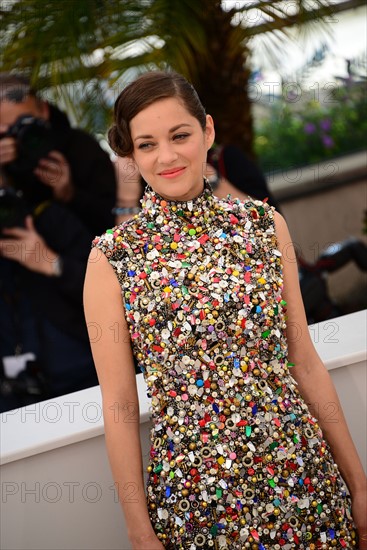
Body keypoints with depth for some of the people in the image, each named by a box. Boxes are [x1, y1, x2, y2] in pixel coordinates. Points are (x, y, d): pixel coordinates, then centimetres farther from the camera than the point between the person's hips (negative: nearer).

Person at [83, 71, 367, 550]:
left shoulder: (265, 223, 0)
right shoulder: (112, 258, -7)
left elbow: (305, 362, 4)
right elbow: (119, 406, -4)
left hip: (304, 472, 2)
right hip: (192, 489, -2)